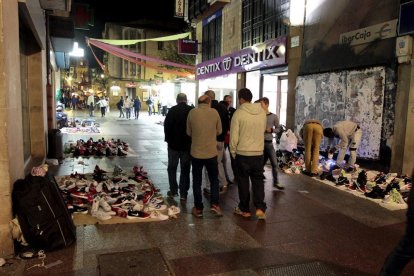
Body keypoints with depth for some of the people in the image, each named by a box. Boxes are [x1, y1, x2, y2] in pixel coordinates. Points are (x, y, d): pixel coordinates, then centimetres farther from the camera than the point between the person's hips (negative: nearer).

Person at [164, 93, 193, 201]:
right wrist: (192, 141, 9)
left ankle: (173, 191, 19)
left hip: (174, 144, -1)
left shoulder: (172, 110, -8)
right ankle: (183, 194, 8)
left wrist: (168, 139, 6)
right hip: (187, 145, 1)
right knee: (185, 170, 8)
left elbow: (166, 125, -8)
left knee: (172, 168, 15)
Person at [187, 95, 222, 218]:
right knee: (214, 179, 18)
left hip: (196, 153, 0)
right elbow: (219, 131, 5)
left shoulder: (192, 112, -6)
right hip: (211, 152, 0)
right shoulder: (214, 112, -5)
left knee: (197, 181, 13)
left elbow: (189, 132, 1)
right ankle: (214, 204, 11)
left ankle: (198, 208, 19)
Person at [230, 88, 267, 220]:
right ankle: (260, 208, 3)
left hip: (243, 153, -3)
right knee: (258, 180, 14)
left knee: (243, 181, 10)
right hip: (259, 152, 3)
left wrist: (233, 151, 1)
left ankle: (244, 209, 21)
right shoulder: (262, 112, 0)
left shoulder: (238, 113, -13)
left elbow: (234, 136, -12)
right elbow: (263, 130, 11)